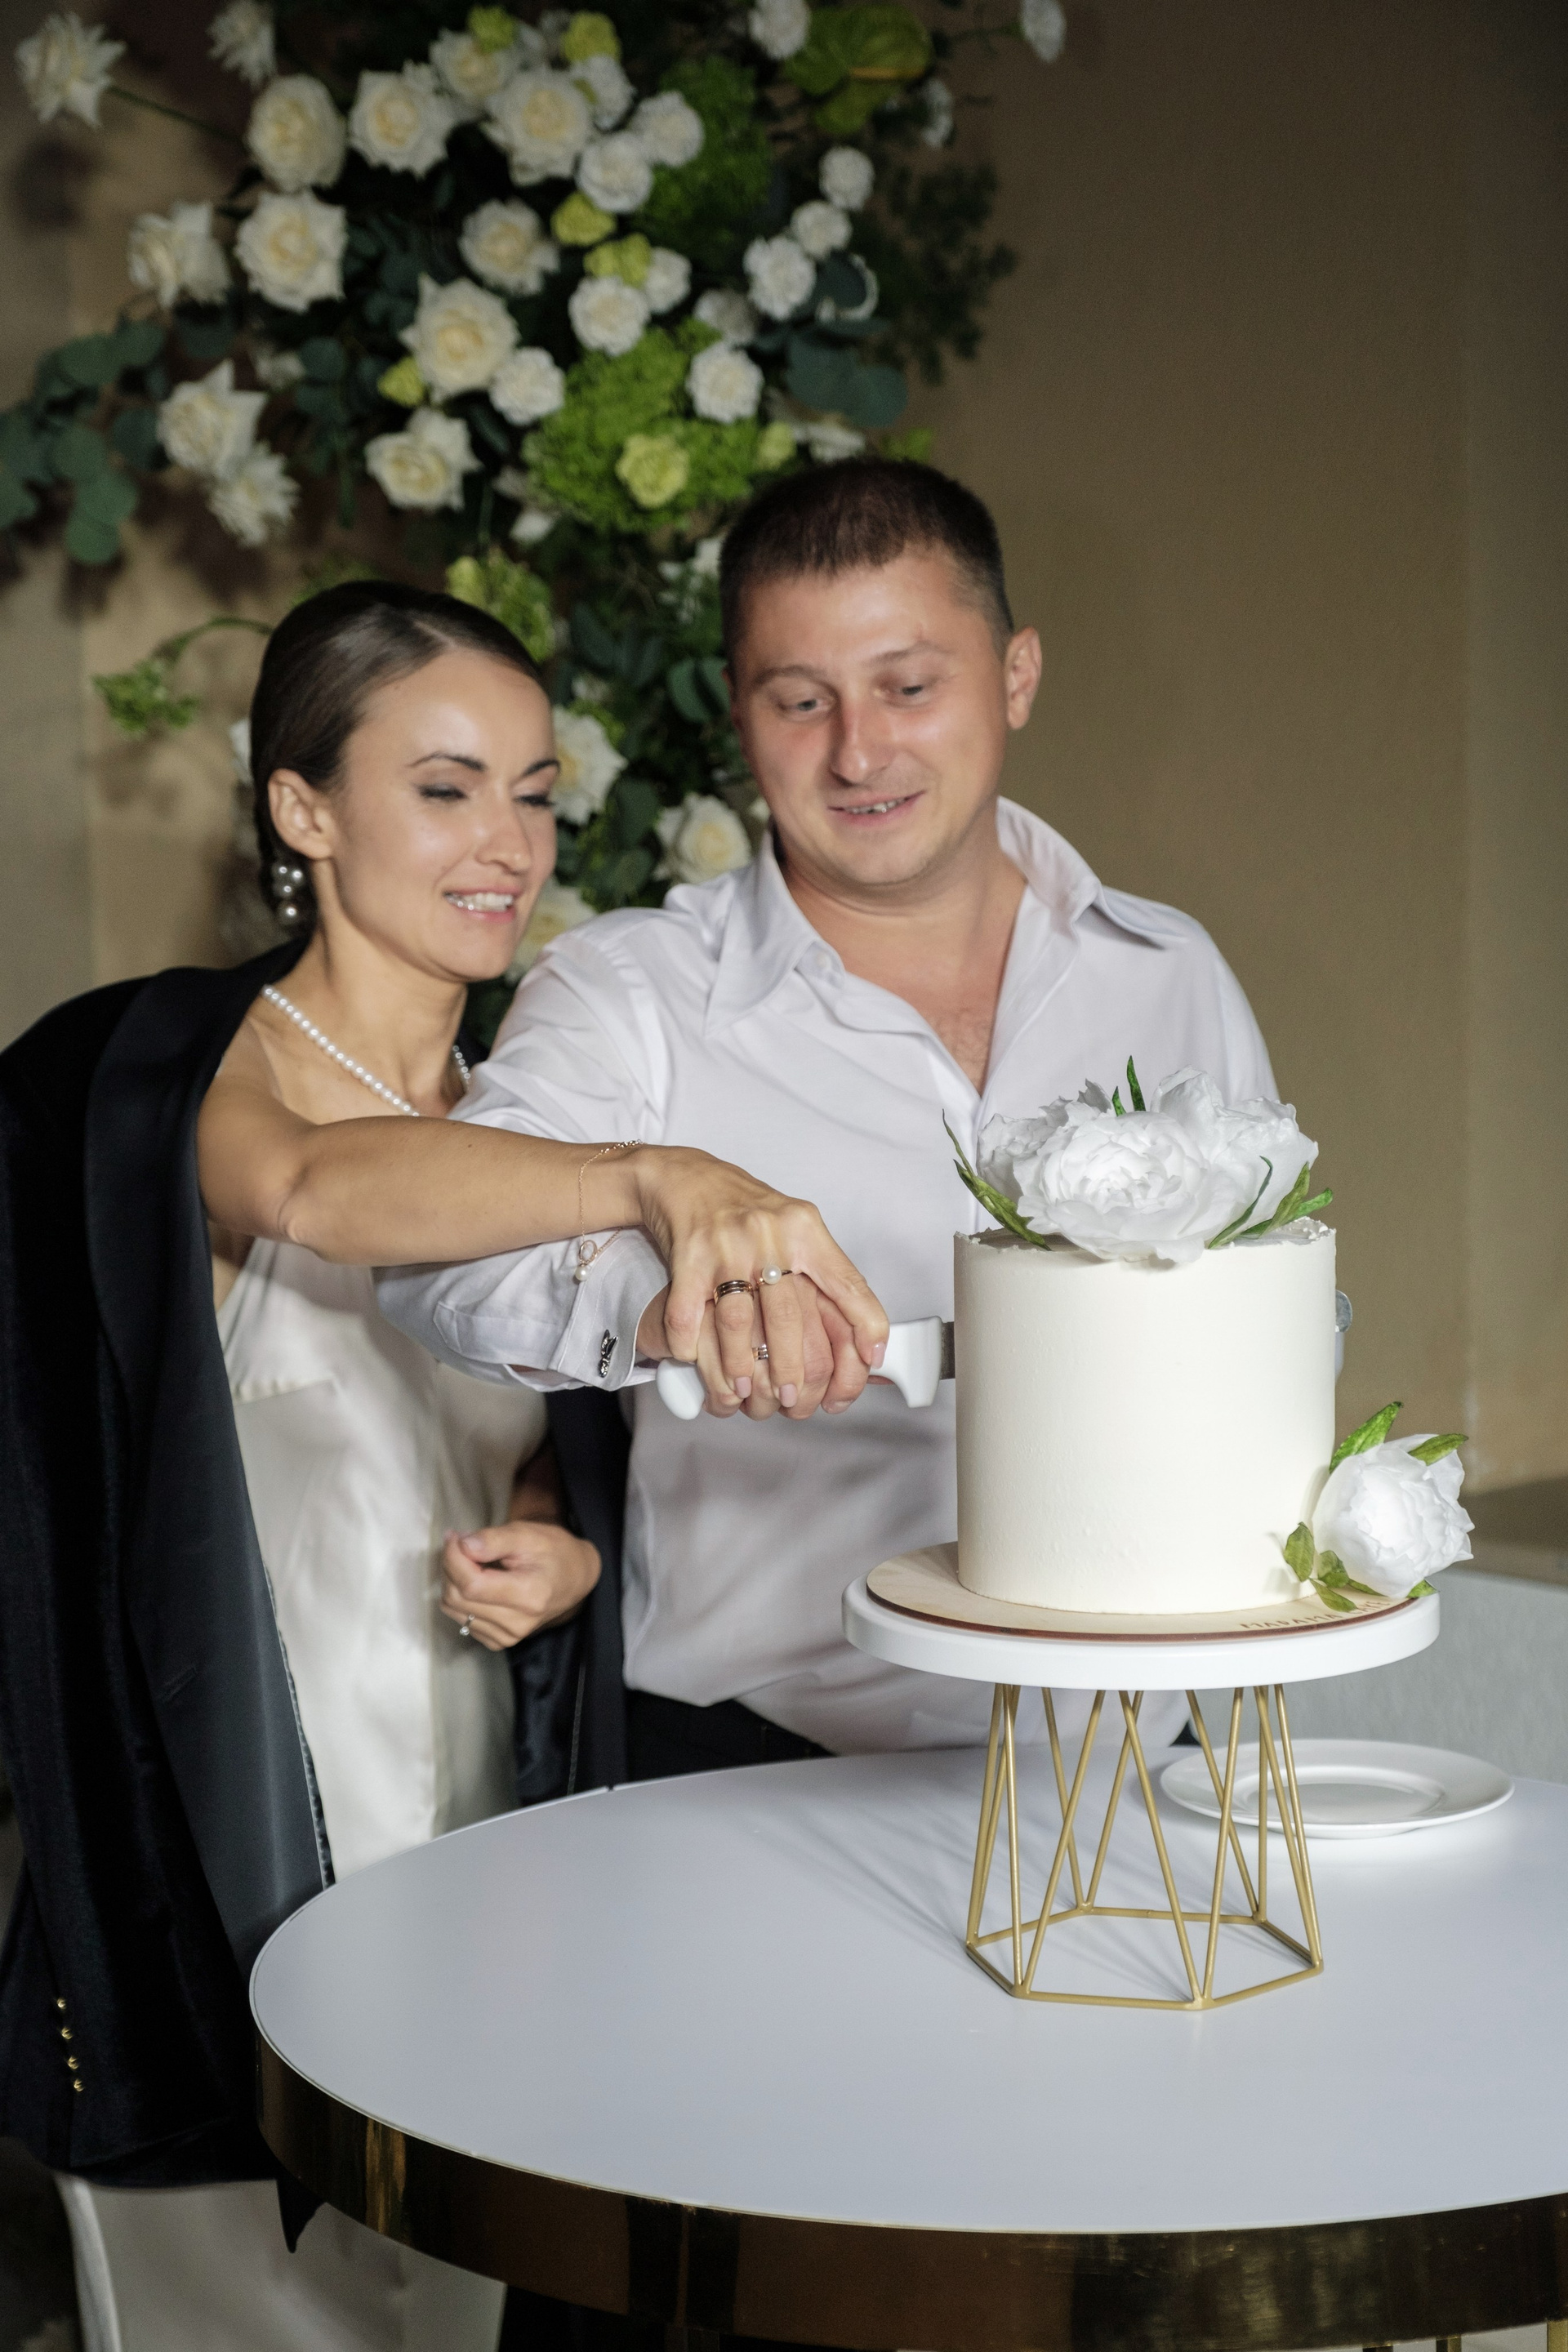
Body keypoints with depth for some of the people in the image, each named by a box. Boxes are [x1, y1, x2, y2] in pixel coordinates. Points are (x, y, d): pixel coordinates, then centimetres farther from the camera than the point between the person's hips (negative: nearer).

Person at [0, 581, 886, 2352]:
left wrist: (564, 1553, -3)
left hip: (470, 1855, 6)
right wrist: (662, 1184, -53)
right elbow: (324, 1186, -36)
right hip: (222, 1873, -6)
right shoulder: (171, 1072, -12)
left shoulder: (523, 1125, 10)